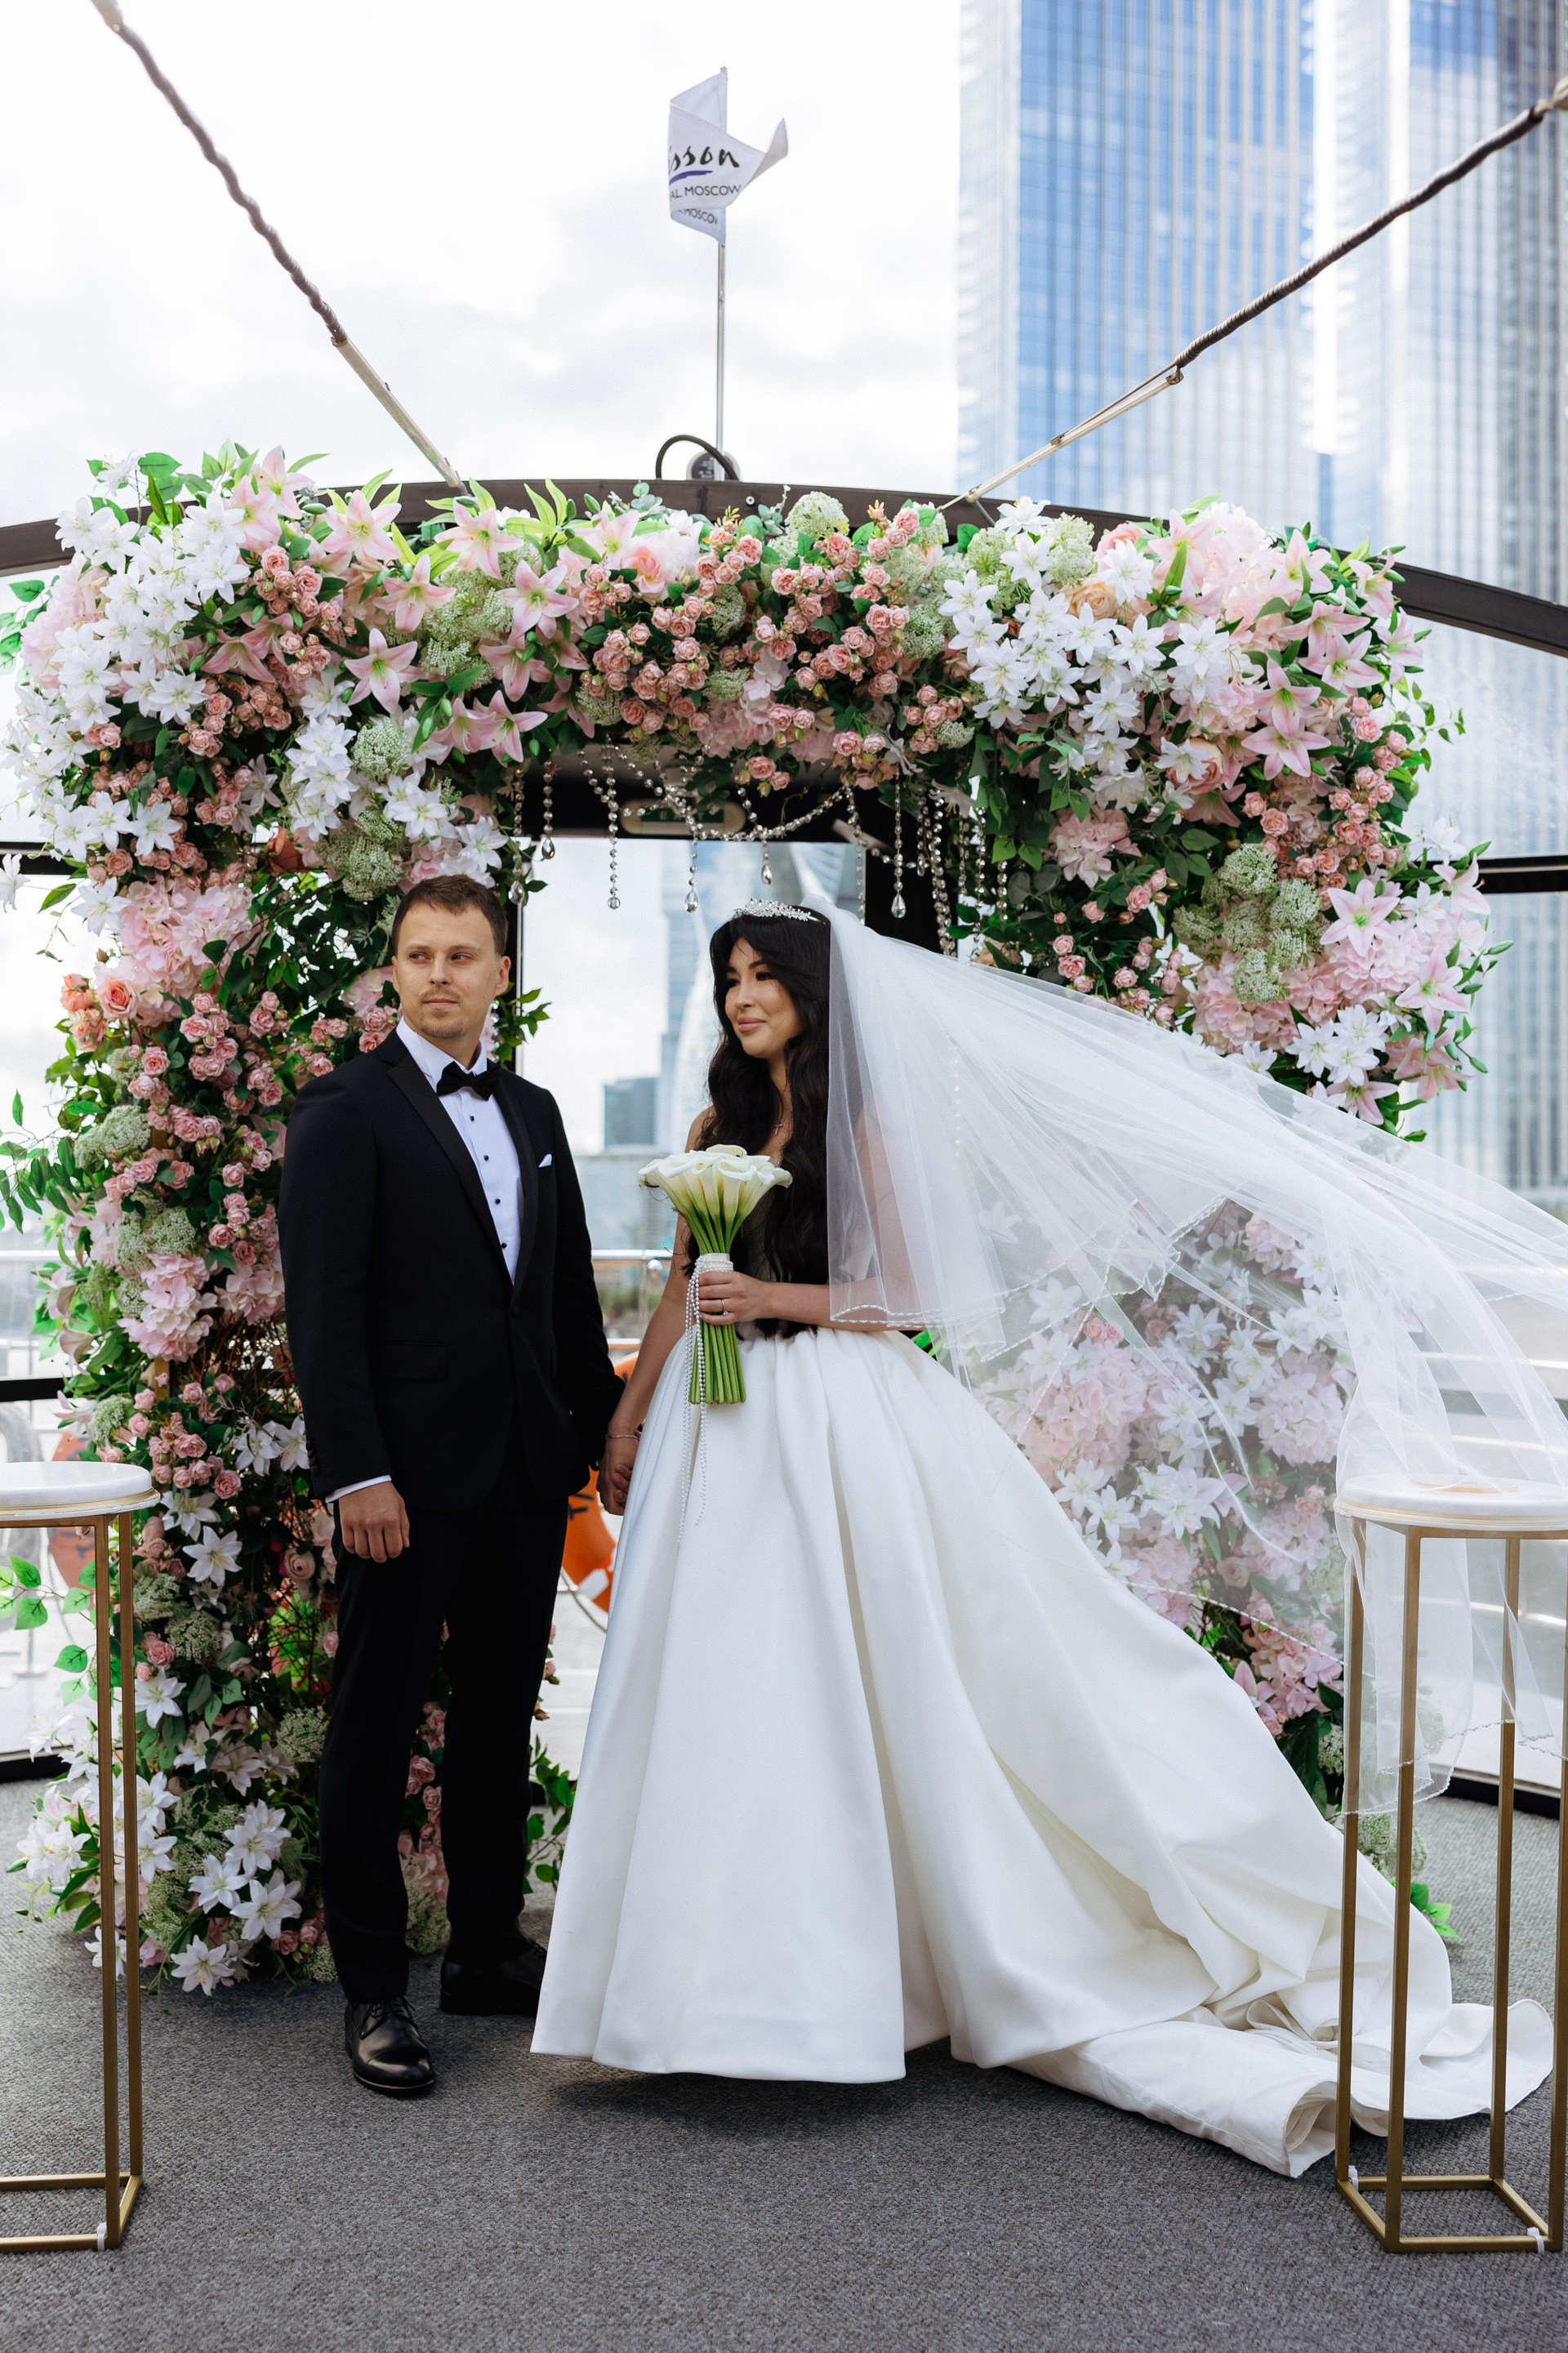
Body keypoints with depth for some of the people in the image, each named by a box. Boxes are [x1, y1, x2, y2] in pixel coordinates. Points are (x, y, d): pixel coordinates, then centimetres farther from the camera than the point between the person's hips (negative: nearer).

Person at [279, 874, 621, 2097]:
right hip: (409, 1470, -6)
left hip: (526, 1468, 6)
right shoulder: (345, 1107, -6)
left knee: (503, 1713, 15)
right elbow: (323, 1305, -12)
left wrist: (608, 1427, 13)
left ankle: (490, 1950, 31)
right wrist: (356, 1472, -17)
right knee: (377, 1723, 6)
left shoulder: (534, 1110, 13)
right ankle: (373, 1987, 20)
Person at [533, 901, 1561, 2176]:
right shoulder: (718, 1125, 12)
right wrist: (631, 1416, 12)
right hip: (729, 1433, 5)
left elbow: (908, 1291, -6)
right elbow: (683, 1288, 14)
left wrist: (779, 1299, -16)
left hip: (844, 1422, -4)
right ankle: (745, 1971, 17)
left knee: (854, 1677, -1)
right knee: (733, 1685, 5)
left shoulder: (863, 1125, -2)